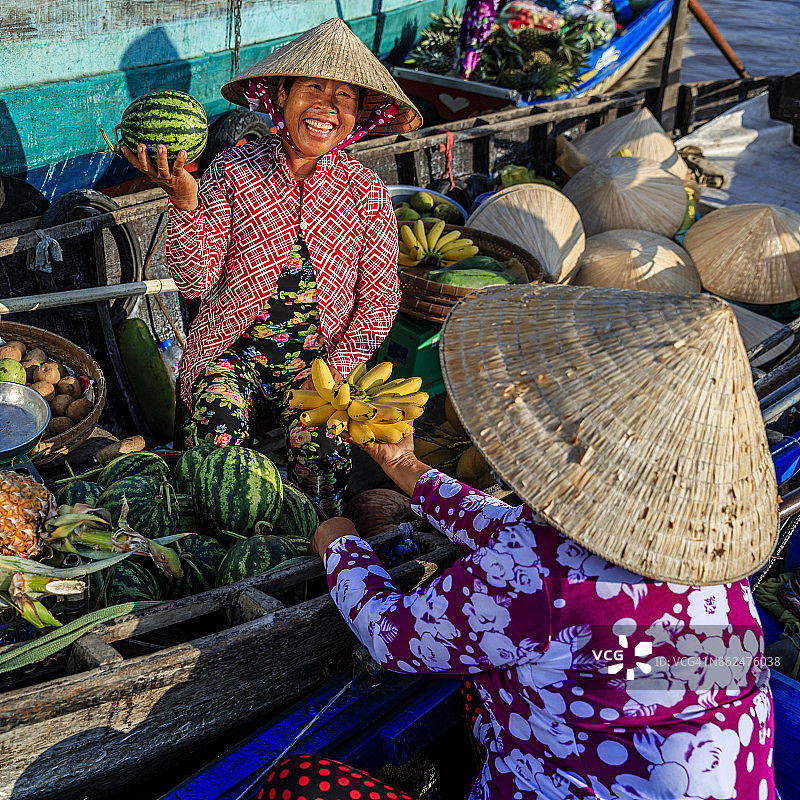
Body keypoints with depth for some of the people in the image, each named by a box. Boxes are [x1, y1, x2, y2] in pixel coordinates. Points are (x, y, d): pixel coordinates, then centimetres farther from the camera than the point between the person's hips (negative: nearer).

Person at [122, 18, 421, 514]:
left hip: (321, 355, 1)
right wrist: (185, 199, -26)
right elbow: (197, 281, -12)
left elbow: (380, 294, 1)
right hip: (234, 348, 0)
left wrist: (337, 368, -10)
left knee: (326, 459, -22)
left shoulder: (366, 190, -2)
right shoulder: (233, 171, -6)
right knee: (218, 435, -26)